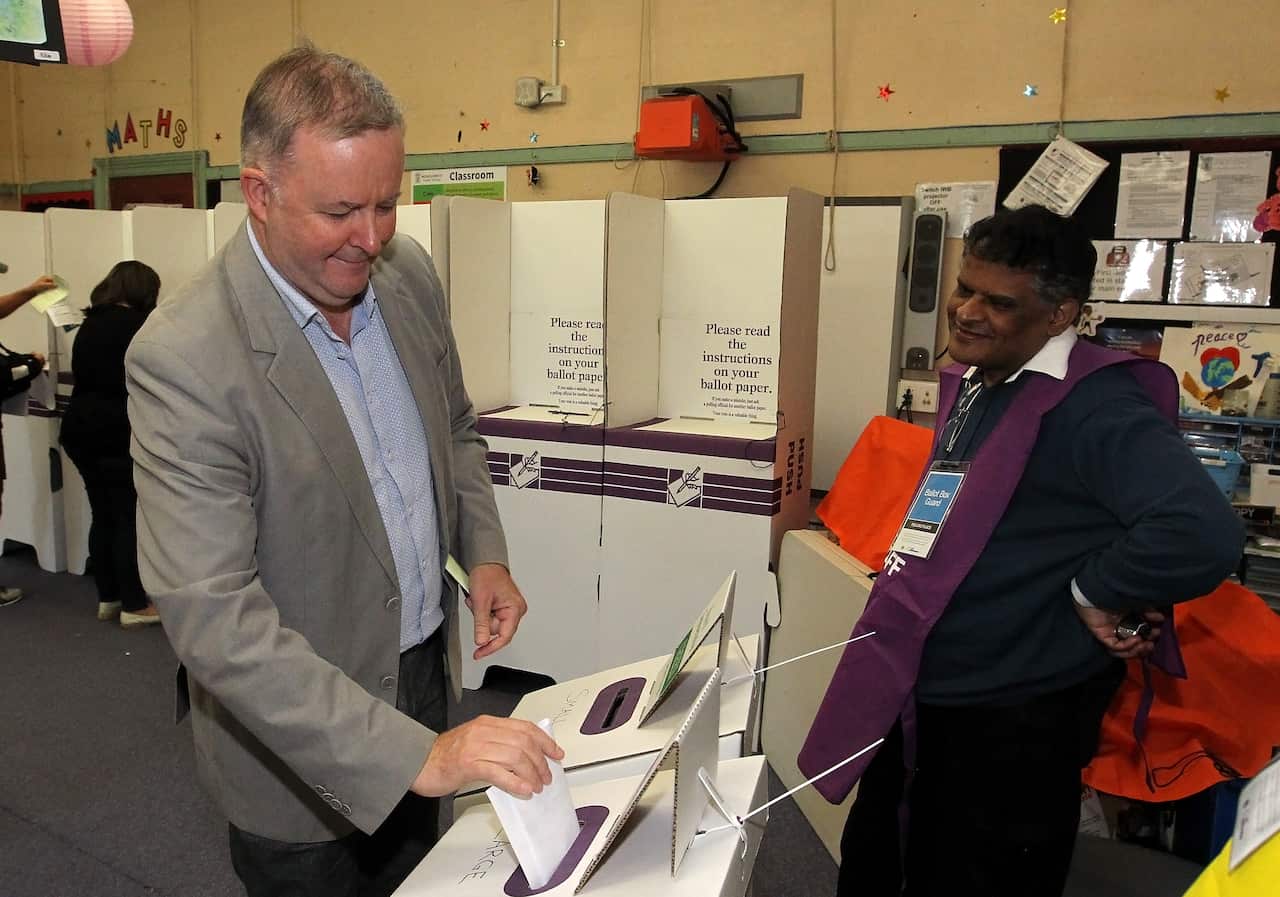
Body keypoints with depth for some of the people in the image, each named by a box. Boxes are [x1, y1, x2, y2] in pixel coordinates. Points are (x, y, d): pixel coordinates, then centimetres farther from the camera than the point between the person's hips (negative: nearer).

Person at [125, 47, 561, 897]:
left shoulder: (408, 271, -7)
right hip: (300, 740, -5)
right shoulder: (183, 357, -27)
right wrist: (416, 754, -35)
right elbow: (212, 614, -30)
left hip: (422, 663, 6)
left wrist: (485, 553, -7)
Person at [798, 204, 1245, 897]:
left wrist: (1094, 593, -21)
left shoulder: (1092, 404, -21)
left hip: (1010, 731, -8)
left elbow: (1201, 533, -35)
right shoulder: (971, 383, 8)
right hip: (911, 705, 9)